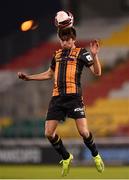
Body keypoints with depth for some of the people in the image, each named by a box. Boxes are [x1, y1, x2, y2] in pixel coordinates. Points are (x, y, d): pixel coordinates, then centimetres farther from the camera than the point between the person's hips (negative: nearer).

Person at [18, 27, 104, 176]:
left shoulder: (80, 53, 2)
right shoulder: (57, 54, 18)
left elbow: (97, 72, -5)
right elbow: (49, 74, 32)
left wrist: (94, 56, -21)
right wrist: (28, 77, 29)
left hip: (74, 96, -6)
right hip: (57, 97, 6)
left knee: (83, 131, -15)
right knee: (49, 133, -2)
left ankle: (96, 156, 12)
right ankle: (66, 158, 19)